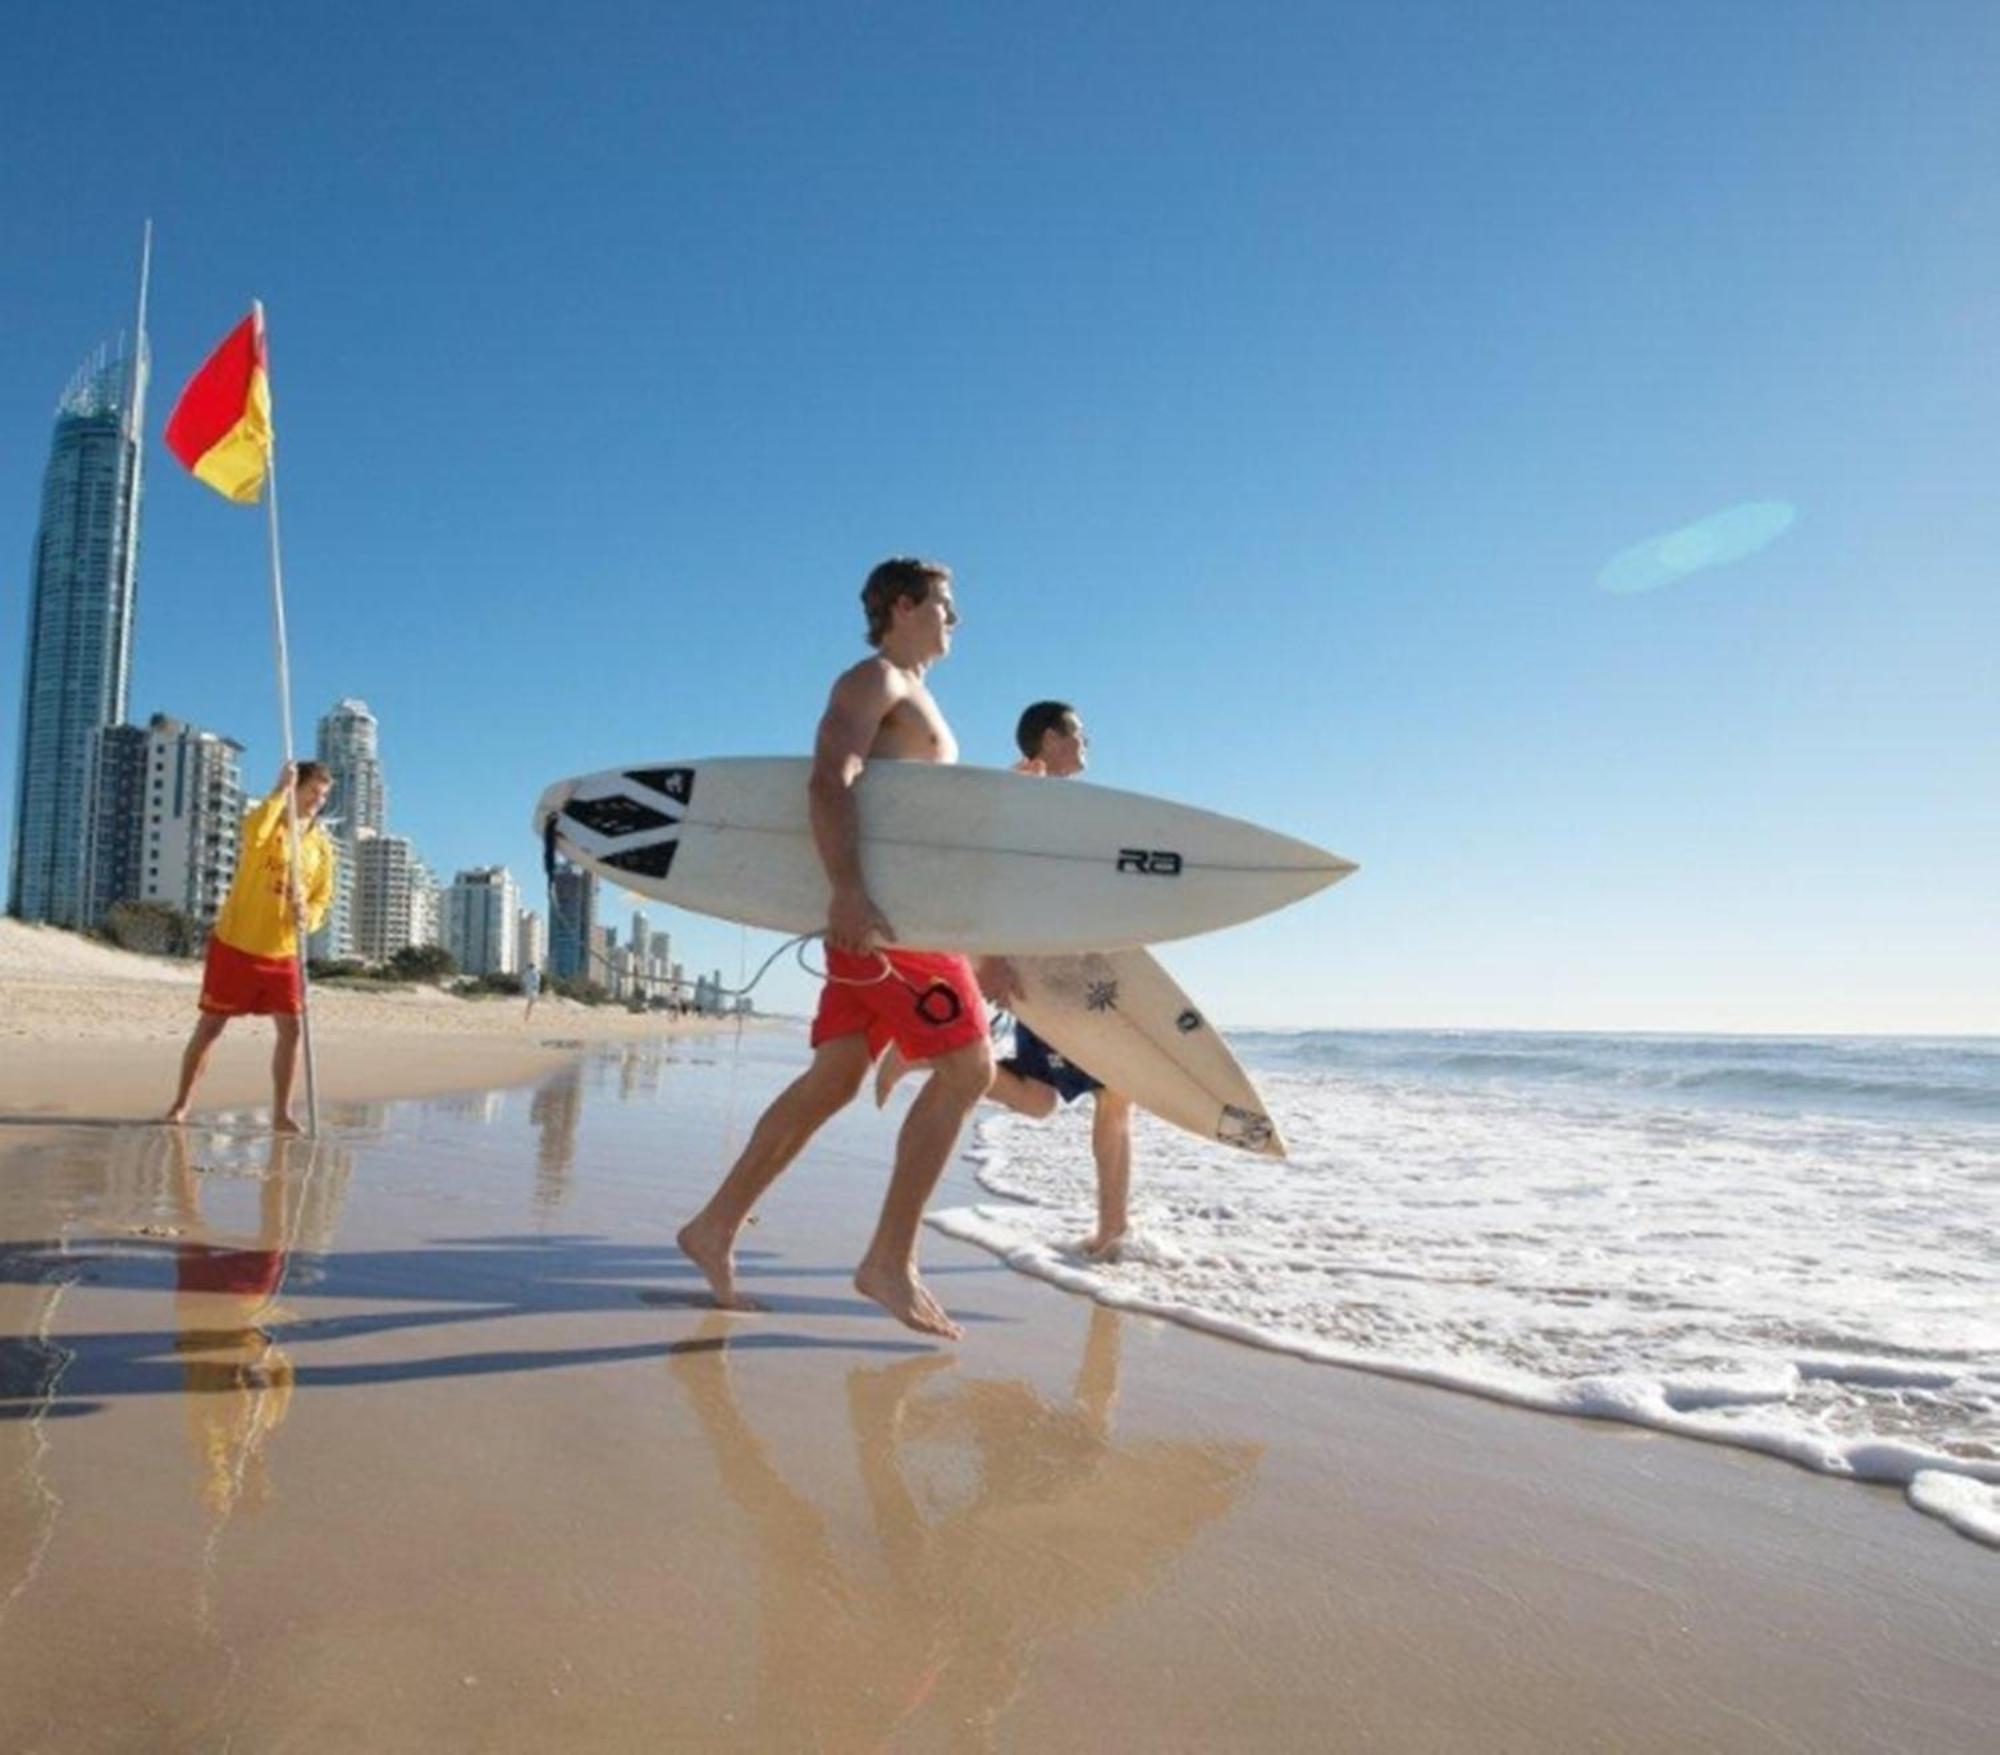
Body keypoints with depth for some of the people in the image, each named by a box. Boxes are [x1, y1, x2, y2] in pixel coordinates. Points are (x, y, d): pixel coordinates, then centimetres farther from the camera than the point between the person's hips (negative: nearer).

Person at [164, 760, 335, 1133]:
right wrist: (280, 790, -27)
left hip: (282, 952, 4)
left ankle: (281, 1114, 4)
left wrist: (307, 916, -14)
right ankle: (181, 1104, 20)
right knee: (211, 1024, 5)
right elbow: (253, 836, -33)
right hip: (235, 944, -4)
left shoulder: (322, 846, 6)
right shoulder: (270, 823, -7)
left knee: (291, 1028, -3)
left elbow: (322, 899, 8)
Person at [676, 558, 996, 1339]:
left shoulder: (914, 697, 28)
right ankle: (889, 1261, -9)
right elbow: (828, 780, -20)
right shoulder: (874, 680, -3)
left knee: (835, 1078, 7)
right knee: (966, 1068, -13)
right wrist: (848, 890, -33)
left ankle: (716, 1228, 13)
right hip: (879, 909, -9)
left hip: (904, 912, 9)